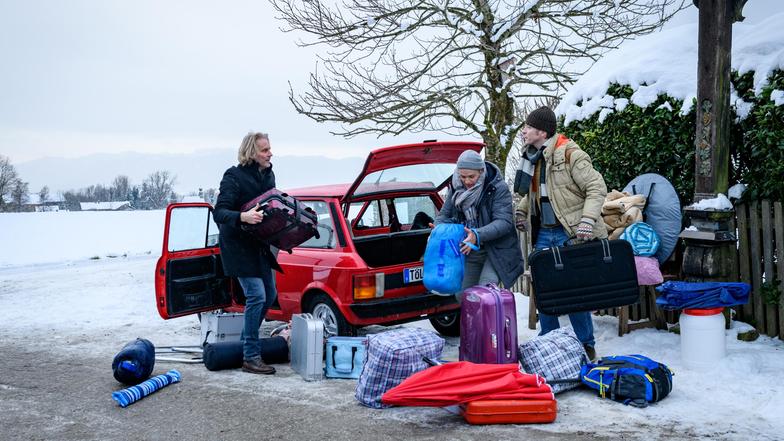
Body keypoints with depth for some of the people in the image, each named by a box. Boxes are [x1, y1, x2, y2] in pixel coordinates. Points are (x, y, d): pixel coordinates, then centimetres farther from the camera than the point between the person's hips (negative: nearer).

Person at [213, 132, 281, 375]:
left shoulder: (268, 174, 7)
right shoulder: (234, 177, -17)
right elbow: (219, 213, -23)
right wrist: (243, 216, -40)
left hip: (259, 244, 9)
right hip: (237, 244, -8)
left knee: (269, 295, 13)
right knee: (256, 295, -15)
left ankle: (248, 340, 31)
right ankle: (250, 357, -8)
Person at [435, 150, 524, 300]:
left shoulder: (498, 188, -15)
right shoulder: (457, 188, 3)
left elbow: (504, 222, -23)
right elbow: (444, 214, 9)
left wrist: (478, 235, -38)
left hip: (496, 250, -6)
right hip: (470, 251, 6)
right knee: (461, 295, 8)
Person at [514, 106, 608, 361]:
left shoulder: (570, 155, -14)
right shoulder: (532, 157, 10)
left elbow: (597, 188, -14)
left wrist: (588, 219, -24)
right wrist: (521, 211, 14)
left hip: (570, 234, -7)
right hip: (543, 233, 7)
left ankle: (586, 345, 15)